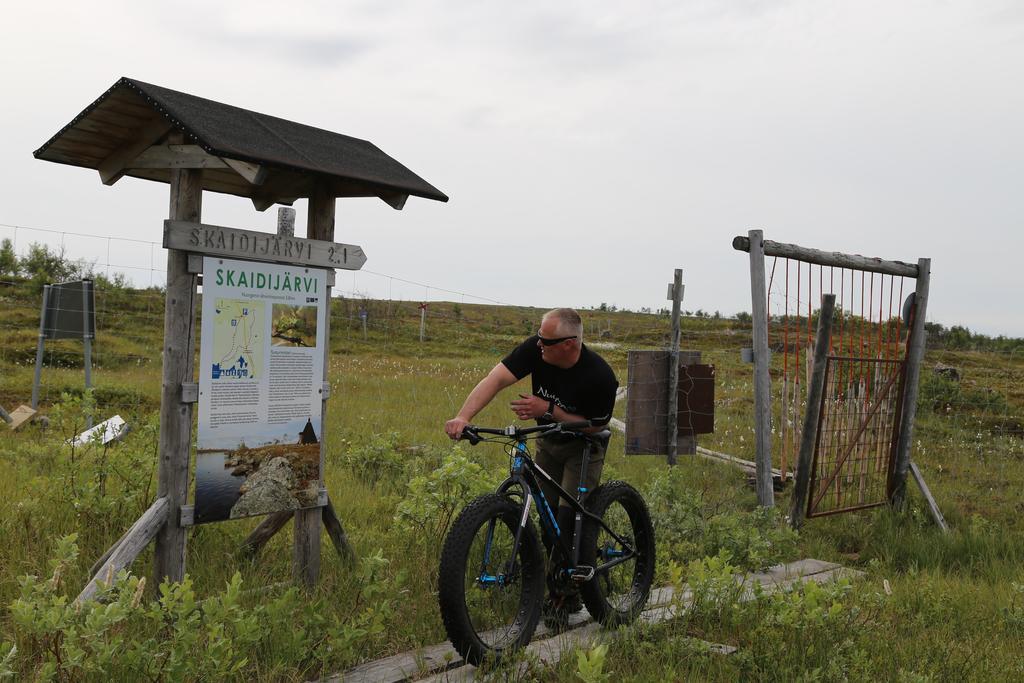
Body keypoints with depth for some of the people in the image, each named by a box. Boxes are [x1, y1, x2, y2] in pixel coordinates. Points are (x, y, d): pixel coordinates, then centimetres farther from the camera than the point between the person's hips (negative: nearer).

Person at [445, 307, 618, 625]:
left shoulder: (600, 376, -32)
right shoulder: (536, 348, -23)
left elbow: (594, 427, -21)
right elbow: (496, 379, -32)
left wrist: (548, 409, -32)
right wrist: (463, 417, -47)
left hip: (584, 447, -4)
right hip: (548, 443, 5)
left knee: (570, 518, -15)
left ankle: (564, 595, 2)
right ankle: (559, 592, 22)